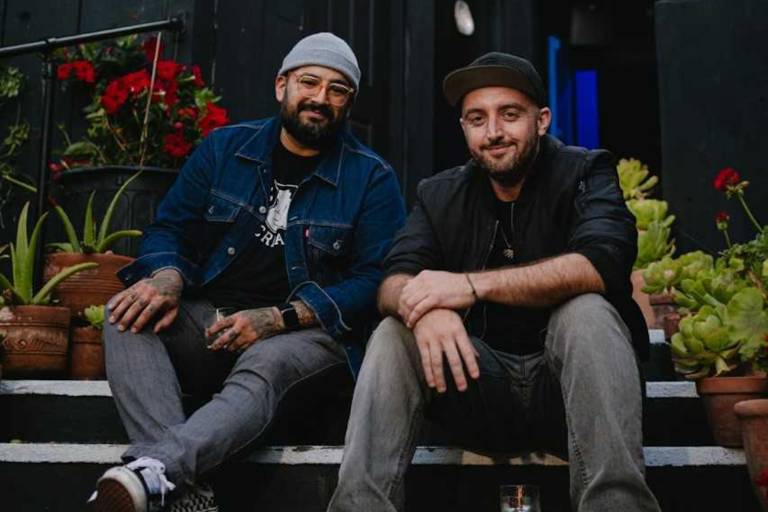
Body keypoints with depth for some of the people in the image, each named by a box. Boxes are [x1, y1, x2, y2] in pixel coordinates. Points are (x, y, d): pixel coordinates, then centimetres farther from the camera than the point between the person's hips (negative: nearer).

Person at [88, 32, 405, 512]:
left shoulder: (372, 178, 0)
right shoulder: (225, 147, 10)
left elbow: (376, 279, -7)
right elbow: (170, 228, 12)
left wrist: (278, 319, -19)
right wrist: (167, 278, -14)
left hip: (305, 331, -3)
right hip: (209, 322, 4)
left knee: (262, 365, -37)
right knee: (128, 314, -24)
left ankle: (151, 471, -55)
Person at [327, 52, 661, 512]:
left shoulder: (583, 173, -4)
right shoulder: (440, 195, 7)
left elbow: (601, 264, -25)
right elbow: (393, 285, -7)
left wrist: (471, 284, -32)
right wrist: (423, 307, -34)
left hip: (563, 385, -3)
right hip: (478, 383, 3)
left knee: (587, 312, -31)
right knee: (394, 333, -19)